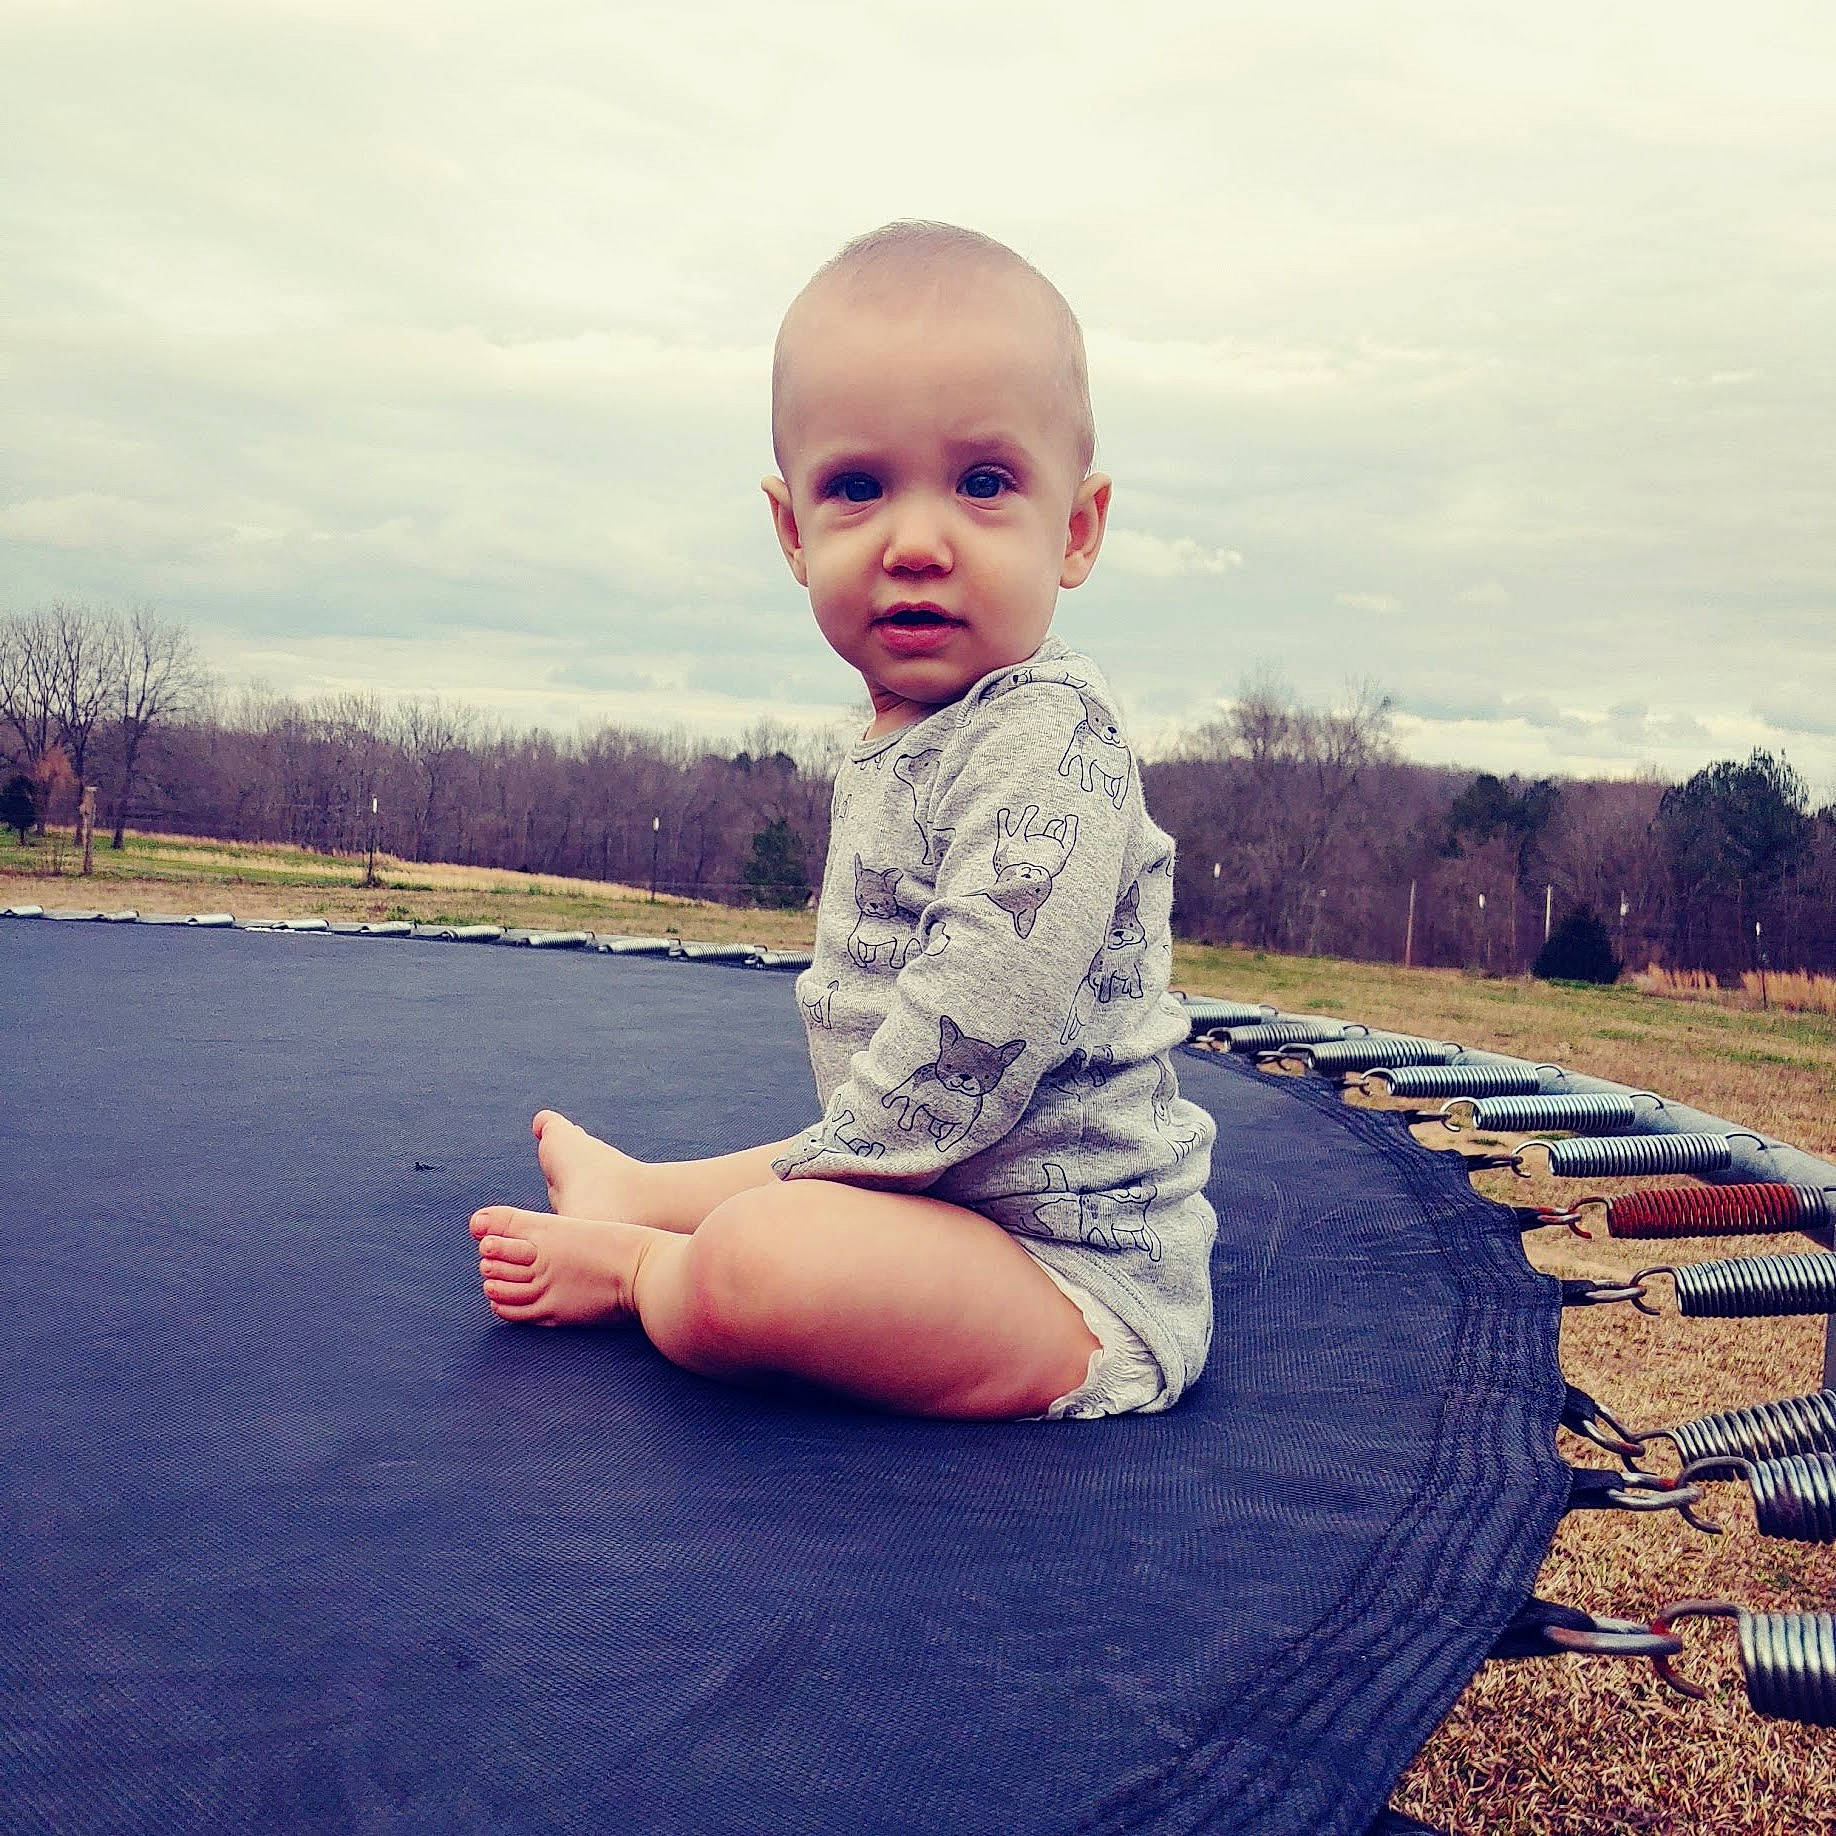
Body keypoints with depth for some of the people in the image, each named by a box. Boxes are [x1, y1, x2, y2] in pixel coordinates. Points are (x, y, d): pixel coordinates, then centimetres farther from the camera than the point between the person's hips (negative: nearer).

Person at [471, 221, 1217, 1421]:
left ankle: (632, 1263, -1)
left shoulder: (1048, 740, -20)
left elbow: (984, 1017, -27)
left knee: (754, 1264, -29)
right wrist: (819, 1172, 22)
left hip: (1078, 1271, -10)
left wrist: (828, 1177, -18)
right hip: (949, 1189, 10)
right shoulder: (903, 744, 11)